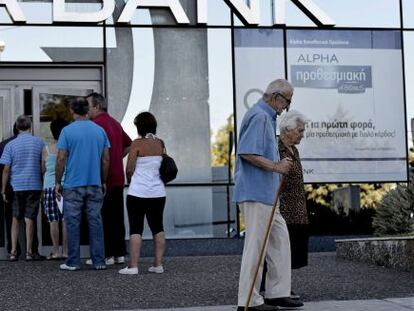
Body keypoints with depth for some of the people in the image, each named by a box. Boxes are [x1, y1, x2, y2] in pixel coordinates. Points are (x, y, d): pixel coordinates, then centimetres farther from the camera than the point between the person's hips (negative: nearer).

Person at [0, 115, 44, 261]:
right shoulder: (39, 142, 0)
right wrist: (45, 185, 14)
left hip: (16, 186, 0)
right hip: (34, 186, 0)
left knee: (16, 219, 11)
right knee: (30, 219, 3)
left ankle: (13, 251, 7)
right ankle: (29, 251, 3)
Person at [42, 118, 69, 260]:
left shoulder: (46, 149, -1)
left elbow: (43, 169, 7)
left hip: (50, 186, 0)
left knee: (54, 220, 2)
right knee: (66, 220, 3)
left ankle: (56, 251, 4)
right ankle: (65, 251, 5)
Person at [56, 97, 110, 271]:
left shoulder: (67, 131, -5)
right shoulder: (100, 130, 6)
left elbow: (61, 159, -6)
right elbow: (106, 159, 7)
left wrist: (58, 182, 2)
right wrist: (103, 182, 15)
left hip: (73, 185, -3)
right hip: (95, 185, 3)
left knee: (73, 223, 3)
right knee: (95, 222, 6)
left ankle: (73, 262, 5)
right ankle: (99, 261, 6)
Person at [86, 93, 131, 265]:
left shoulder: (97, 124, -12)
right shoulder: (115, 123, 16)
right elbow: (128, 145, 26)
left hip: (103, 180, -8)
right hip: (118, 179, 8)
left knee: (103, 219, -3)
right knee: (117, 217, 11)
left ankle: (106, 255, -1)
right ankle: (119, 254, 15)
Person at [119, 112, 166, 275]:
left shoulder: (137, 144, -9)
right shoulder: (160, 143, 7)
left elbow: (129, 169, -8)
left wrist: (130, 183, 10)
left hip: (138, 192, -5)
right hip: (158, 192, 5)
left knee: (136, 229, -2)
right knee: (157, 228, 11)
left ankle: (133, 266, -4)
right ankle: (158, 264, 12)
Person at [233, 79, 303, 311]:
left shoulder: (267, 117, 19)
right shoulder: (259, 116, -14)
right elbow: (247, 153, -23)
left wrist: (280, 164, 16)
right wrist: (276, 166, -18)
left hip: (266, 193, 11)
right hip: (255, 192, -11)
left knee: (279, 237, 13)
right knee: (256, 244, -6)